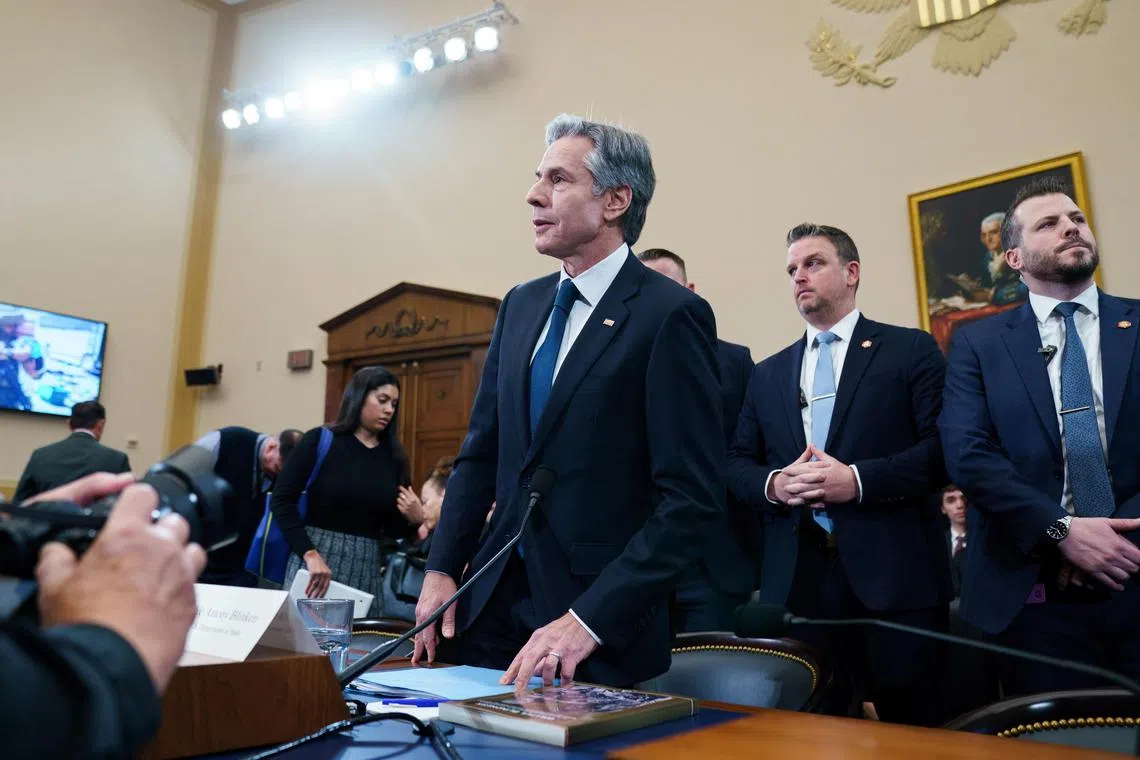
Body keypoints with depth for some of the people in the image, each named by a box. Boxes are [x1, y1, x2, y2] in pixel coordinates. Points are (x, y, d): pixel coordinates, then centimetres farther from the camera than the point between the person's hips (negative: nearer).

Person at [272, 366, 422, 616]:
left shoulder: (393, 457, 9)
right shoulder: (320, 440, -2)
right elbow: (281, 500, -8)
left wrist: (414, 520, -9)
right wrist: (310, 554, -18)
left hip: (367, 569, 4)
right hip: (316, 560, -3)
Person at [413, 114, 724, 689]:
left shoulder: (670, 314, -13)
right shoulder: (521, 304, 8)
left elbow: (693, 498, -17)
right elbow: (480, 453, 11)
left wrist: (589, 620, -20)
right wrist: (441, 570, 3)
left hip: (603, 625, -5)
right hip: (493, 599, 6)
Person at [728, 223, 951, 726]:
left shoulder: (911, 350, 5)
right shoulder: (768, 373, 16)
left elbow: (944, 447, -5)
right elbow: (737, 464, 13)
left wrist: (859, 479, -17)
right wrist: (773, 484, -9)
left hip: (892, 572, -3)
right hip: (795, 577, 4)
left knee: (911, 723, 5)